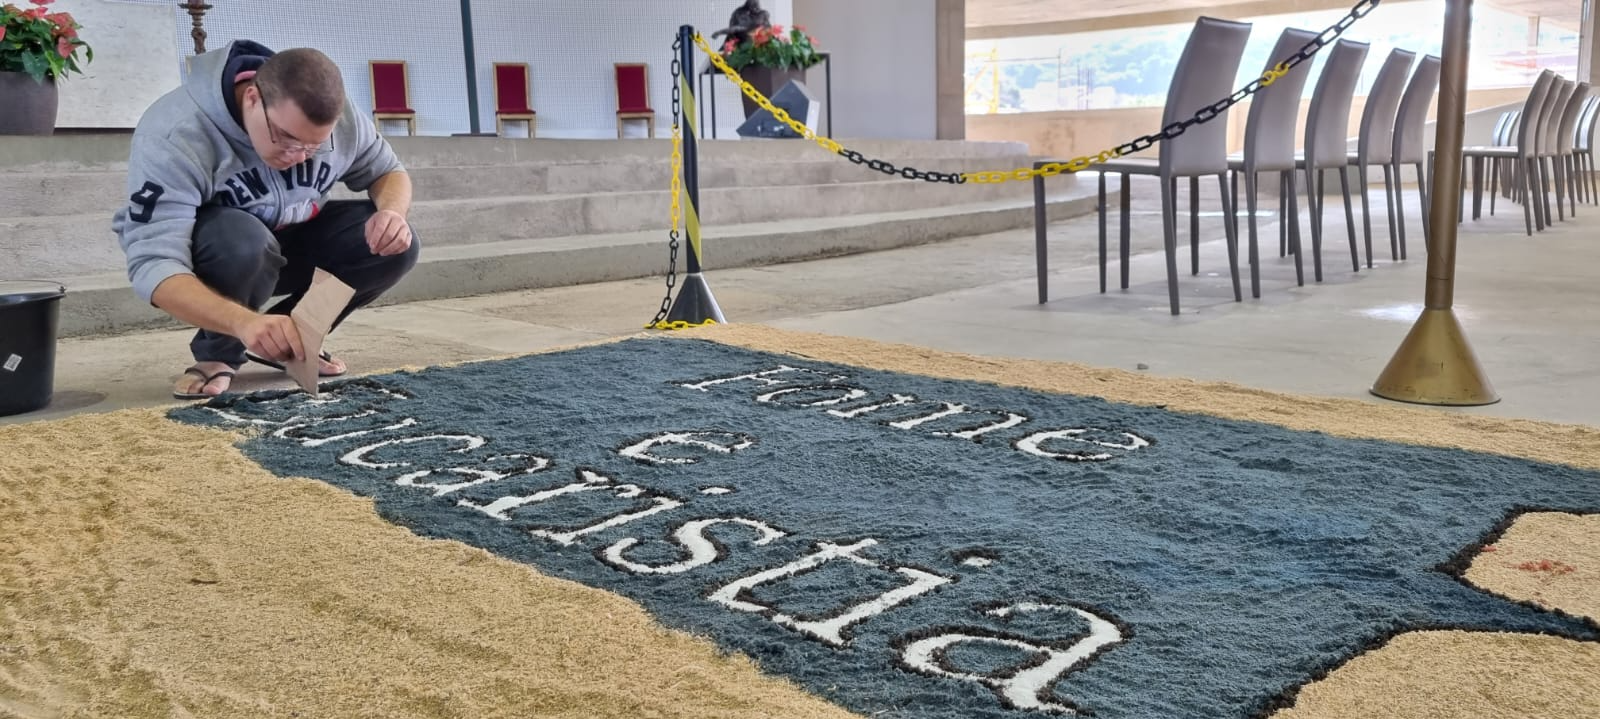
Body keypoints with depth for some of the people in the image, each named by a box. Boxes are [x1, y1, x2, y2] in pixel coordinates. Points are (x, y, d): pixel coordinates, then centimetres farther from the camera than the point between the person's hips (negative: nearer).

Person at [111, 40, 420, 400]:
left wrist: (393, 210, -29)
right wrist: (244, 321, -60)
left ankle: (288, 340, -1)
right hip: (207, 254, -4)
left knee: (396, 245, -20)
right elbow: (153, 265, -41)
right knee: (242, 241, -39)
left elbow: (388, 171, -3)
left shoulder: (337, 113, -21)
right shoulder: (176, 136, -35)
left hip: (292, 241, 5)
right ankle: (217, 353, -10)